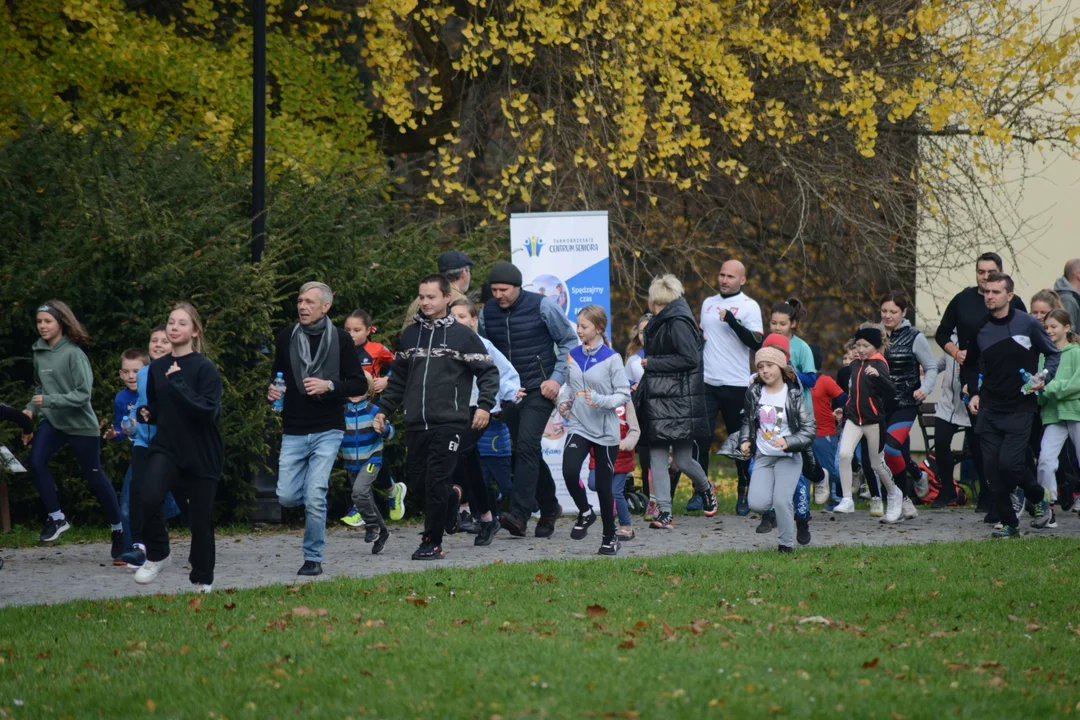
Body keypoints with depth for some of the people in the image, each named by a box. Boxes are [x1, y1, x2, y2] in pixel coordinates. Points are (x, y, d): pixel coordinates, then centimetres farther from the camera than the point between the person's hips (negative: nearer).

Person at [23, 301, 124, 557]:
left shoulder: (73, 354, -17)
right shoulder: (39, 352, 2)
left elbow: (83, 394, -20)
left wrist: (49, 401, -26)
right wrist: (31, 409, -1)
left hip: (80, 424, -5)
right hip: (52, 421, 5)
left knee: (94, 476, 5)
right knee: (36, 462, -17)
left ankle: (119, 529, 22)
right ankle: (56, 518, -2)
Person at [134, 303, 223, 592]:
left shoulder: (205, 368, -11)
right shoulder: (157, 367, 5)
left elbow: (208, 411, -22)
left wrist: (178, 384, -24)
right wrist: (148, 413, 0)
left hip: (202, 454, -3)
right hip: (166, 448, 3)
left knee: (200, 520, 4)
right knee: (150, 497, -24)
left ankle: (202, 579, 25)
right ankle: (157, 555, -1)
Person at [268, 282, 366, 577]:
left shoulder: (340, 339, -2)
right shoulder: (286, 337, 7)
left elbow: (359, 384, -1)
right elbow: (277, 375, 19)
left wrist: (329, 386, -18)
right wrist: (272, 391, -3)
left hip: (327, 430, -3)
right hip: (293, 431, 3)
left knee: (314, 496, -13)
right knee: (287, 497, -3)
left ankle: (313, 558, 2)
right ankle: (320, 487, 31)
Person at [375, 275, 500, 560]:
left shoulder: (462, 335, 1)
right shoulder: (410, 335, 14)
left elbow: (489, 372, 3)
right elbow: (398, 378, 22)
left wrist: (485, 405, -9)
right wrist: (384, 410, 16)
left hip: (448, 424, -5)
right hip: (415, 425, 5)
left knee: (436, 483, -10)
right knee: (418, 481, 4)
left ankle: (433, 541, -5)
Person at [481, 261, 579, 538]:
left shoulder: (543, 307, -9)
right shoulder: (487, 312, 4)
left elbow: (569, 341, -1)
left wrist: (557, 378, -10)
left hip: (539, 390, -6)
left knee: (526, 446, -20)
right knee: (527, 452, 11)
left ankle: (520, 514, -26)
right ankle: (549, 507, 29)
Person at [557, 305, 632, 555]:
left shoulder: (611, 359, -9)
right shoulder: (573, 356, 4)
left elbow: (624, 394, -8)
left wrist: (601, 401, -24)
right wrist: (563, 402, 0)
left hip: (605, 431, -3)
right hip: (578, 426, 3)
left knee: (603, 485, 4)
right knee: (569, 473, -20)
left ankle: (610, 537, 22)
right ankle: (585, 513, 8)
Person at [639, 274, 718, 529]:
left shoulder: (678, 322, -13)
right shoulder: (659, 324, 16)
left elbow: (690, 358, -21)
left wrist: (651, 364, -15)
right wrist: (641, 386, 14)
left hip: (679, 402, -9)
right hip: (658, 401, 9)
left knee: (682, 460, -2)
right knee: (657, 456, -1)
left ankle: (706, 488, 28)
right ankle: (665, 513, -2)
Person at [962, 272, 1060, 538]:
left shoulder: (1027, 324, -6)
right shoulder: (980, 329, 6)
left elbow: (1054, 354, 5)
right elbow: (970, 365, 22)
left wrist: (1044, 378, -12)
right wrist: (974, 393, 8)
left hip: (1020, 409, -4)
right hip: (989, 409, 4)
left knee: (1009, 463, -15)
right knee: (992, 468, -1)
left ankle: (1037, 498, 13)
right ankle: (1009, 524, 9)